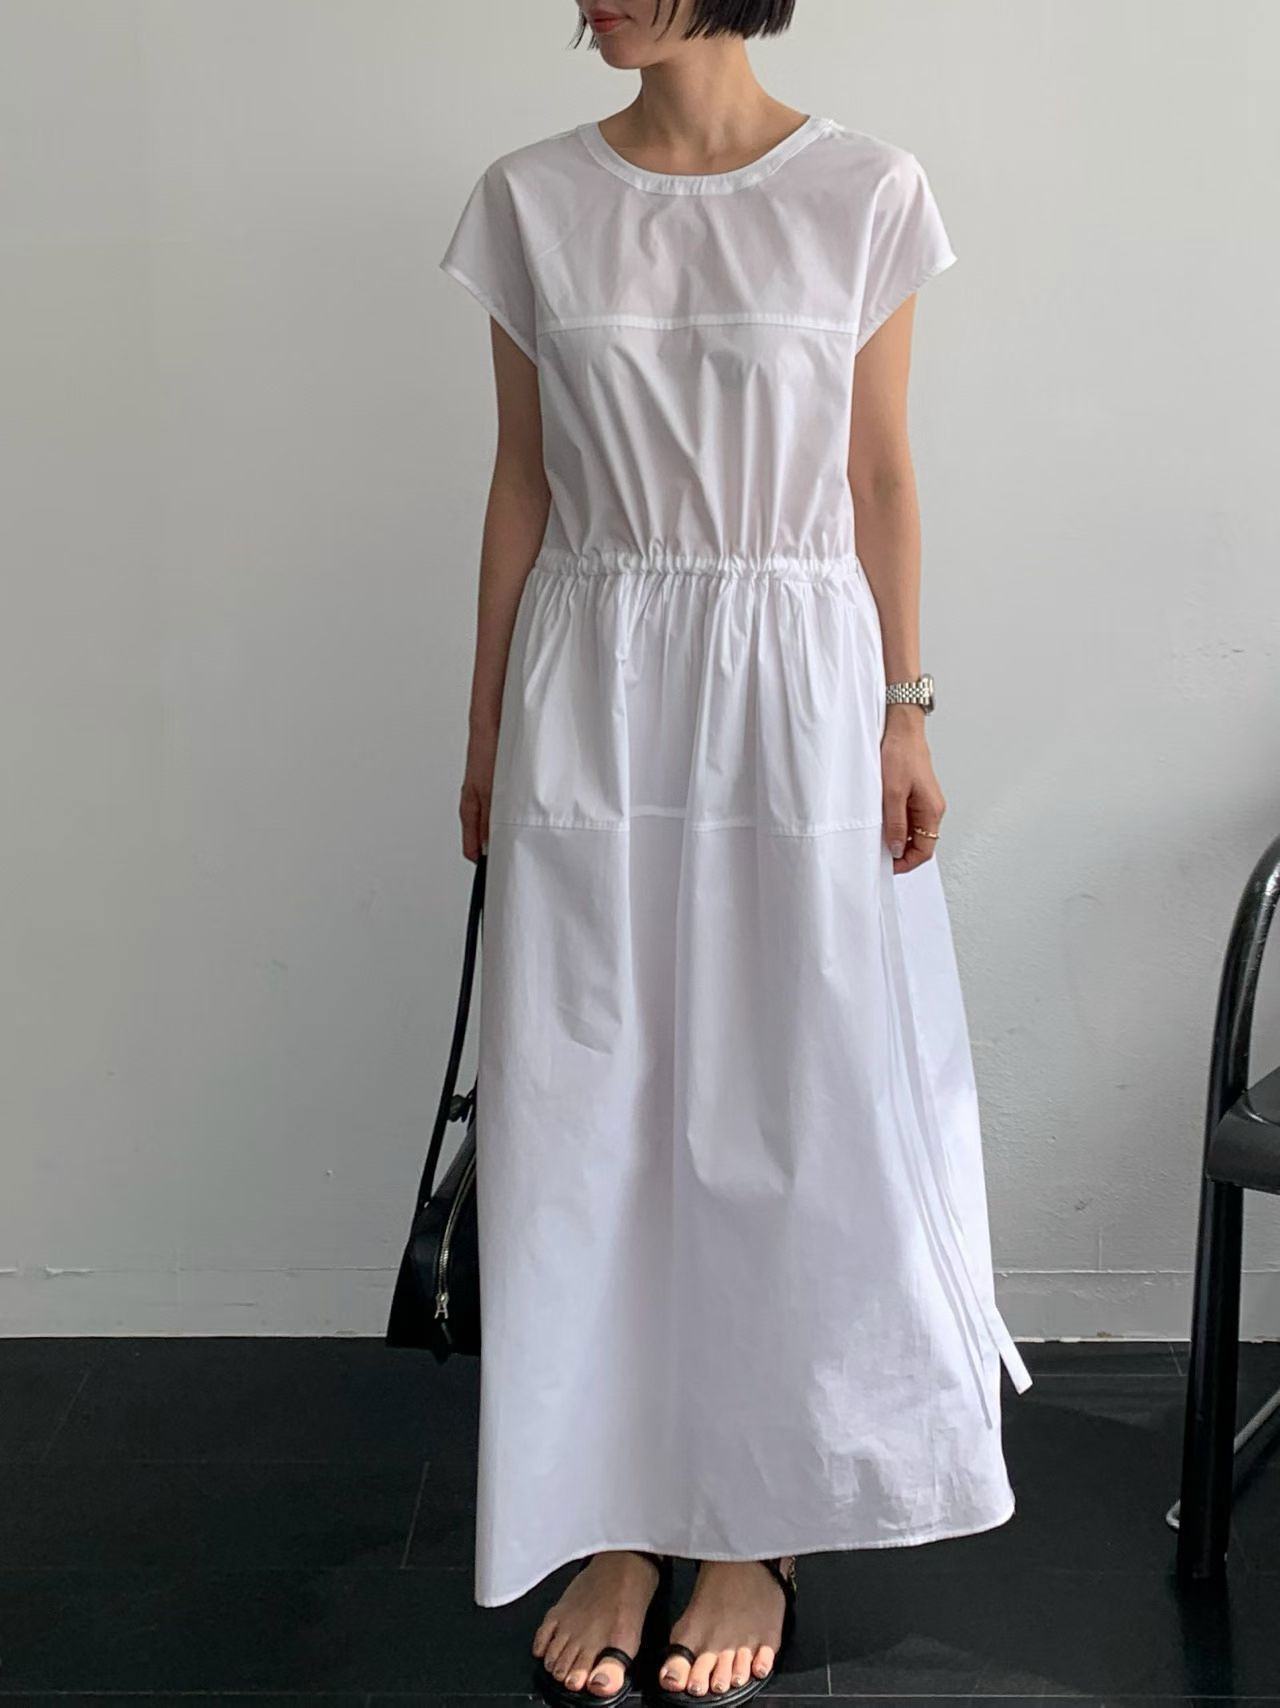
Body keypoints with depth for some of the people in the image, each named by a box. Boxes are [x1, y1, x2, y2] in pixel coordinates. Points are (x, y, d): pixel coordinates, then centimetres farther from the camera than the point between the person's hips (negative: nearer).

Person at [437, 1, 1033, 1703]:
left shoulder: (864, 195, 0)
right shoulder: (531, 202, 5)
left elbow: (882, 482, 3)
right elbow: (522, 484, 8)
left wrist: (903, 716, -1)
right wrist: (488, 734, 8)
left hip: (792, 689, -1)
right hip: (591, 697, 2)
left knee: (790, 1117, 4)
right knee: (591, 1115, 5)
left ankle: (757, 1533, 21)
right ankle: (618, 1523, 21)